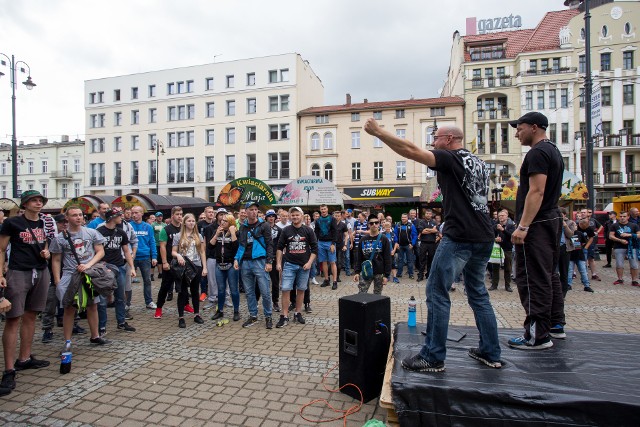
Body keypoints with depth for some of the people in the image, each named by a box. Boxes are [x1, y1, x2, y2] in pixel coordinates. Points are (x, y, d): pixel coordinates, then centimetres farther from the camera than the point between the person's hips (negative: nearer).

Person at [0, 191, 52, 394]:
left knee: (30, 317, 12)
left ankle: (24, 359, 23)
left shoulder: (44, 224, 10)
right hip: (18, 273, -5)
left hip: (41, 273, 5)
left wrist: (47, 252, 0)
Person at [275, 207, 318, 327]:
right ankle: (284, 316, 3)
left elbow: (314, 248, 1)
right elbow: (280, 247, 6)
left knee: (301, 290, 9)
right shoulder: (286, 230, 2)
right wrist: (278, 263, -1)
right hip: (289, 264, 0)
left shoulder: (308, 230, 0)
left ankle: (298, 314, 23)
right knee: (286, 290, -5)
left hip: (304, 265, 1)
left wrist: (309, 263, -8)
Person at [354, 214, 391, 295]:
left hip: (379, 273, -2)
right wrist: (357, 272, 2)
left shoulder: (384, 239, -3)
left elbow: (387, 258, -5)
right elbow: (359, 258, 9)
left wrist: (386, 275, -10)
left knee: (377, 295, 9)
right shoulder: (363, 239, 5)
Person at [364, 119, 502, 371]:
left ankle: (433, 358, 2)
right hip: (483, 238, 9)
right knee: (478, 294, 18)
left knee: (437, 294, -3)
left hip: (459, 237, -9)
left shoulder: (451, 159, -6)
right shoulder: (479, 163, 19)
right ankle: (491, 354, 25)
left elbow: (410, 150, -15)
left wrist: (378, 132, -10)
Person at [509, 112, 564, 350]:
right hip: (552, 219, 11)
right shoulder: (554, 151, 19)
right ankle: (555, 323, 29)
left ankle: (538, 336, -3)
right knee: (549, 274, 18)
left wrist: (522, 226, -25)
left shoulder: (537, 153, -14)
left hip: (537, 224, -11)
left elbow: (536, 191, -23)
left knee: (533, 279, -8)